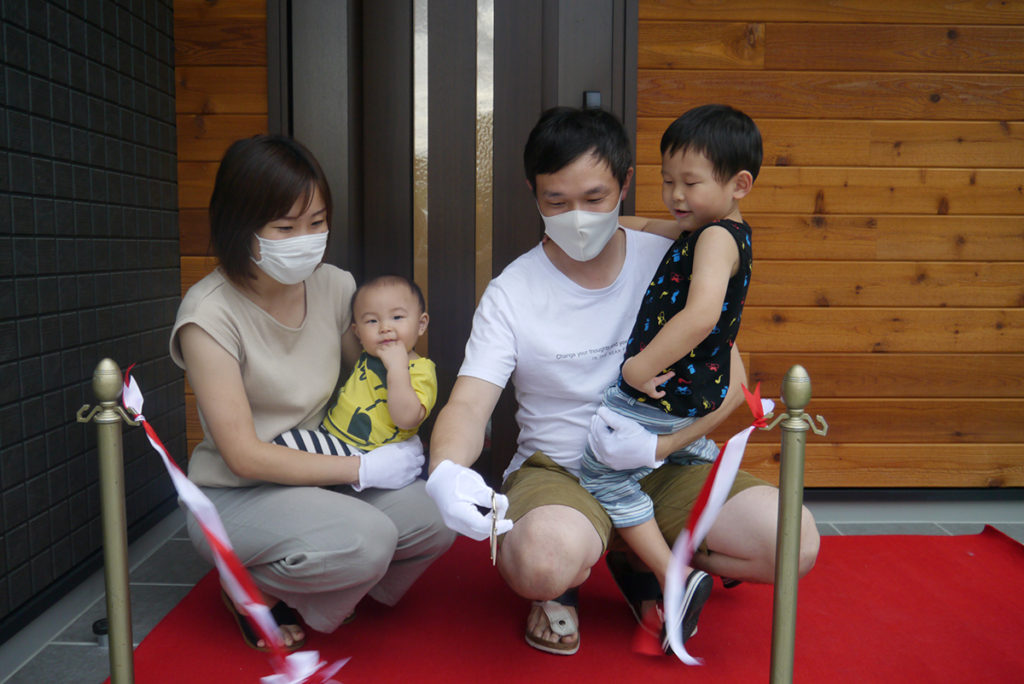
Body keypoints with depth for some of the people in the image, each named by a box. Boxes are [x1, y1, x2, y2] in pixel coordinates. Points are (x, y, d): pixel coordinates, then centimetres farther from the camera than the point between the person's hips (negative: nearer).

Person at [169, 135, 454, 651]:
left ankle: (336, 587, 9)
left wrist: (401, 444, -8)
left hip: (320, 474, 6)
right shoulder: (210, 314, -19)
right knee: (366, 538, -31)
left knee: (436, 519, -19)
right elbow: (244, 456, -20)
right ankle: (254, 590, 1)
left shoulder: (334, 287, -2)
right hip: (234, 494, -5)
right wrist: (363, 468, -20)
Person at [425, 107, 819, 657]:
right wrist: (445, 471, -37)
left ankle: (643, 563, 8)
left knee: (793, 540, -19)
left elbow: (727, 379, -1)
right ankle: (558, 586, 4)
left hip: (664, 464, 3)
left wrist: (659, 443, -20)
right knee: (545, 560, -36)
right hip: (555, 469, -2)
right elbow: (469, 404, -14)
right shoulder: (511, 294, -6)